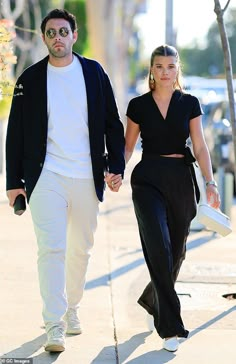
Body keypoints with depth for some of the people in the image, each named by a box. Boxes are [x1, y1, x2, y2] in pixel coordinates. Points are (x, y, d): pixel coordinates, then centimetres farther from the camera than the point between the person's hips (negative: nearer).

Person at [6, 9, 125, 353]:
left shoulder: (94, 72, 6)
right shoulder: (30, 79, 3)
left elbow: (112, 124, 8)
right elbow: (16, 133, 5)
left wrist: (116, 166, -2)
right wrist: (14, 182, 0)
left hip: (86, 178, 2)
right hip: (46, 177, -2)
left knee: (80, 249, 12)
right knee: (51, 248, -11)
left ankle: (71, 307, 31)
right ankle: (54, 325, -11)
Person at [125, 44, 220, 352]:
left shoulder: (189, 103, 5)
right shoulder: (138, 105, 4)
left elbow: (200, 147, 0)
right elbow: (128, 147, 8)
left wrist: (210, 182, -12)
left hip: (182, 180, 2)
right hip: (148, 180, -2)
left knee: (176, 251, 10)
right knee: (159, 248, -15)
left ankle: (152, 300, 38)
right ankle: (171, 327, -13)